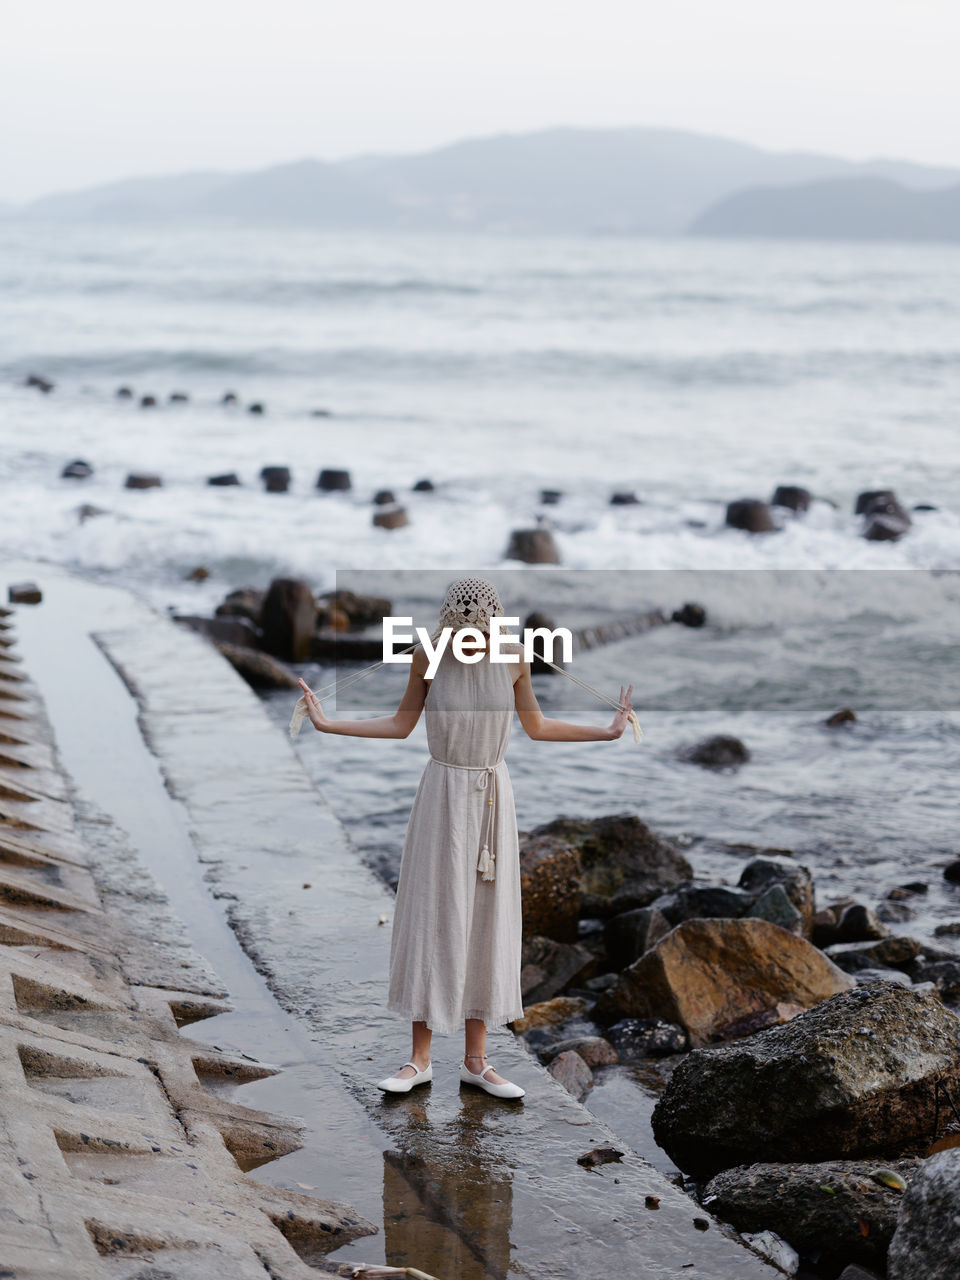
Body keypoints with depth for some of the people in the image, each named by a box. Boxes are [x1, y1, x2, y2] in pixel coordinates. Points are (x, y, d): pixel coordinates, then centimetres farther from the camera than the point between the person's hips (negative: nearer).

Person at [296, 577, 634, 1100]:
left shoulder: (513, 658, -3)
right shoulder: (427, 655, -7)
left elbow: (536, 727, 10)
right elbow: (402, 724, 4)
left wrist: (608, 730, 8)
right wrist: (328, 724, -3)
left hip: (493, 799, 2)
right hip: (443, 795, -2)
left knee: (485, 924, 5)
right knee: (431, 919, -1)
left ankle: (475, 1060, 12)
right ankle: (419, 1058, 8)